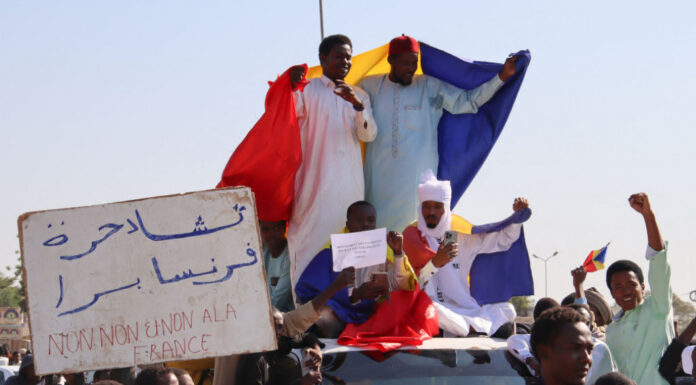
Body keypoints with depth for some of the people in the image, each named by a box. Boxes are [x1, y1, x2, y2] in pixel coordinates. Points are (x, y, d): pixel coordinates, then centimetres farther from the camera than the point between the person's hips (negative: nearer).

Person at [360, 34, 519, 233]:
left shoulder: (430, 87, 5)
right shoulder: (370, 86, 9)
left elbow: (468, 101, 4)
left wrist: (502, 76, -3)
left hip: (418, 178, -1)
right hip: (380, 177, 1)